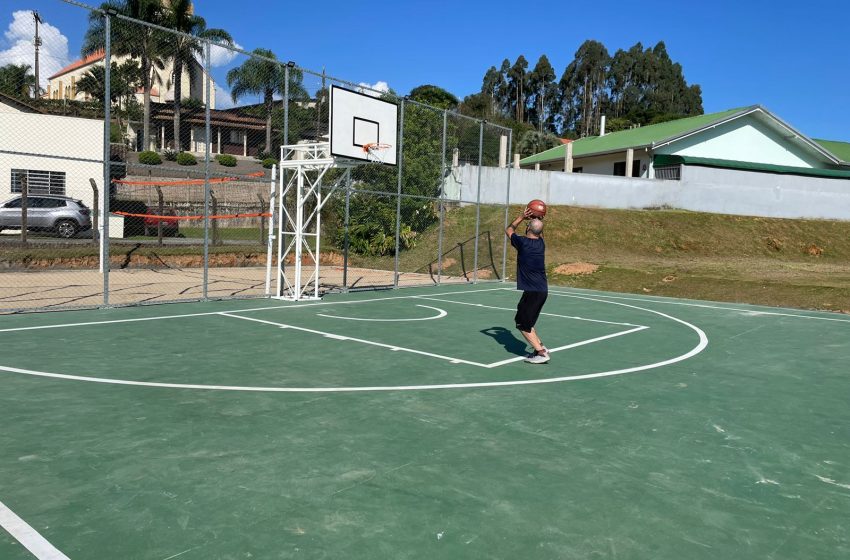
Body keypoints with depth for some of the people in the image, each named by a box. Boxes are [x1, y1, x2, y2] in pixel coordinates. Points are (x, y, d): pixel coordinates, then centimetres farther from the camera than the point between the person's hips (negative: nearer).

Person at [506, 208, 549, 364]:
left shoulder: (523, 242, -10)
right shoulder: (541, 243, 8)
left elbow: (509, 230, 10)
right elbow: (539, 233, 35)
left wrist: (522, 217, 14)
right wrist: (538, 221, 22)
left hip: (531, 291, -8)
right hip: (543, 290, 8)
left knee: (523, 324, 0)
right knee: (523, 320, 20)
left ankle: (541, 353, -5)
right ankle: (540, 347, 18)